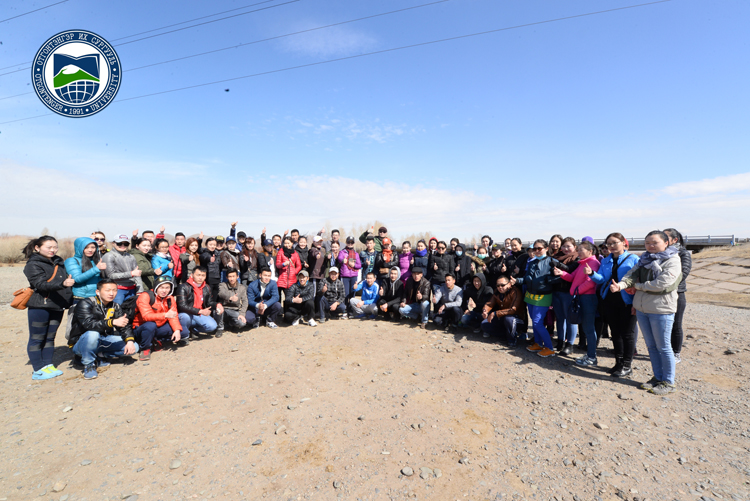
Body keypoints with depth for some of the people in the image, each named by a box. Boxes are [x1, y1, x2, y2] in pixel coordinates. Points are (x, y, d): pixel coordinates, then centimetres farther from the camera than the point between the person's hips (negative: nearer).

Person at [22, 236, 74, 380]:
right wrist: (62, 284, -38)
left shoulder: (59, 262, 11)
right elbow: (41, 284, -21)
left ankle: (48, 365, 22)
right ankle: (38, 370, 10)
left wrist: (68, 300, 11)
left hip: (57, 306, 6)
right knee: (37, 339, 4)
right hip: (39, 307, -6)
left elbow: (67, 279, 19)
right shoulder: (33, 264, -8)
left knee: (50, 337, 14)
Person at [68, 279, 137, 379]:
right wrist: (113, 322, -44)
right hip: (80, 343, -5)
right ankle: (88, 364, -13)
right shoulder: (86, 304, -15)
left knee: (133, 348, -13)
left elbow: (125, 326, -4)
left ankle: (98, 356, 3)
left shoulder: (115, 307, 1)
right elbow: (88, 324, -32)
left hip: (103, 342, 5)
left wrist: (130, 341, -21)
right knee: (92, 334, -38)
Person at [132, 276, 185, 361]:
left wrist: (177, 330, -23)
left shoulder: (170, 299, 0)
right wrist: (165, 315, -45)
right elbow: (146, 316, -31)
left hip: (159, 328, 5)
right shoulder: (145, 296, -18)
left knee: (184, 334, -9)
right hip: (140, 329, -5)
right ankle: (145, 349, -13)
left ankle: (156, 340, 12)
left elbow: (174, 316, -6)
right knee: (150, 325, -40)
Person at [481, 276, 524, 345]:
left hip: (515, 318, -6)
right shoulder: (497, 292, 1)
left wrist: (495, 313, -35)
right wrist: (485, 310, -28)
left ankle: (511, 339, -14)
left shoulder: (515, 292, -22)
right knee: (484, 324, -8)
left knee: (508, 318, -40)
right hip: (500, 318, 6)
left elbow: (513, 310, -31)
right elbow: (490, 303, -2)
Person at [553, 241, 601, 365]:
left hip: (588, 298, -10)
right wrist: (561, 273, -1)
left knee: (588, 327, -2)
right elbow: (572, 277, 15)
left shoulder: (593, 262, -13)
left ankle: (592, 357, 7)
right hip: (581, 297, 10)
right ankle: (589, 354, 27)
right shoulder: (582, 263, 18)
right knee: (586, 327, 16)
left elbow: (590, 282, -22)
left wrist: (577, 290, -13)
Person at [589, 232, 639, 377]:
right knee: (615, 332, 13)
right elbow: (601, 278, 1)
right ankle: (619, 362, 25)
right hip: (609, 301, 5)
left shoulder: (633, 259, -4)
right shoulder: (605, 261, 11)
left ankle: (627, 366, 15)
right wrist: (592, 273, -20)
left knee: (627, 333, 3)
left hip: (626, 302, -5)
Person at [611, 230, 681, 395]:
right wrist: (621, 284, -21)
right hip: (641, 308, 6)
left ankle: (668, 382, 19)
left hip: (661, 309, -6)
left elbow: (661, 283, -20)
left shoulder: (672, 260, -8)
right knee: (651, 346, 15)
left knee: (663, 347, 4)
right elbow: (632, 274, -2)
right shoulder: (645, 259, 10)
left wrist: (638, 285, -10)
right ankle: (657, 377, 28)